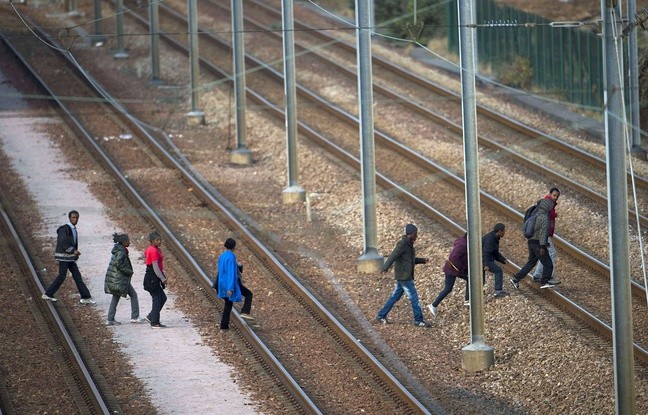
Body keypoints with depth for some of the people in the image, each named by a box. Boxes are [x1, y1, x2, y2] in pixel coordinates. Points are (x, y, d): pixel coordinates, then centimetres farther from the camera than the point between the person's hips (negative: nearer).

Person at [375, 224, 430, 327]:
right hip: (404, 277, -10)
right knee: (414, 297, -5)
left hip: (405, 276, 10)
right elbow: (393, 256, -28)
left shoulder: (409, 244, 15)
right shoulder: (402, 244, -14)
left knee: (395, 297, 14)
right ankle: (418, 320, 1)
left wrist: (422, 260, 14)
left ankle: (381, 316, 19)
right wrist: (385, 268, -41)